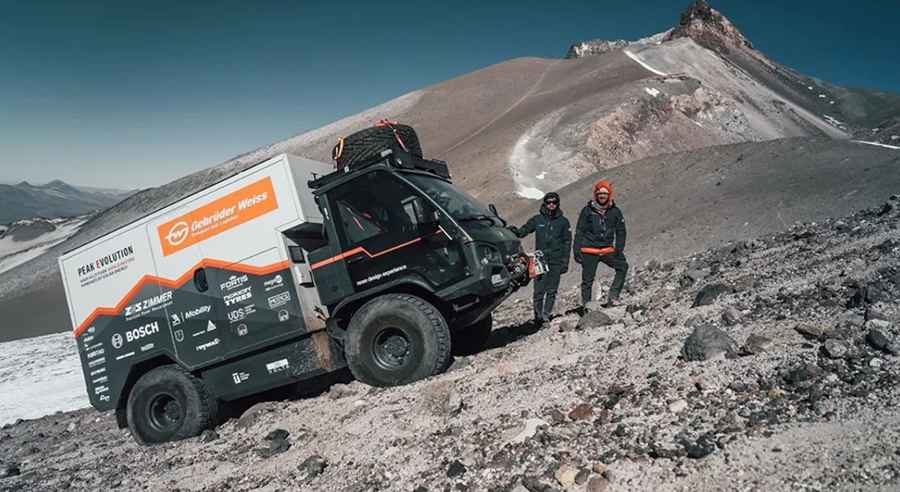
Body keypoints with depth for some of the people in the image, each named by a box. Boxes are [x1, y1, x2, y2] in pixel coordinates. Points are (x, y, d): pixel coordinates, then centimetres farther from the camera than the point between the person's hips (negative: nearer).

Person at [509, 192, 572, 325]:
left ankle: (547, 315, 7)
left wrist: (565, 261, 2)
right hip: (540, 260, 0)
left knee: (551, 290, 1)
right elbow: (524, 230, 5)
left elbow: (567, 242, 8)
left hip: (556, 261, 0)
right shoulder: (537, 219, 8)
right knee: (539, 290, -4)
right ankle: (538, 316, 3)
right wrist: (516, 231, -19)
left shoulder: (563, 221, 8)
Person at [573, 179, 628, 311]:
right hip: (589, 251, -2)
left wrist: (619, 249, -3)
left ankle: (612, 297, -14)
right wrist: (576, 250, -3)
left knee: (623, 266, -18)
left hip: (607, 250, 2)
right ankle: (585, 305, 13)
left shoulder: (615, 212, 4)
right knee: (587, 279, 1)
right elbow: (579, 232, 2)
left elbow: (620, 232, 8)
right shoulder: (587, 210, -1)